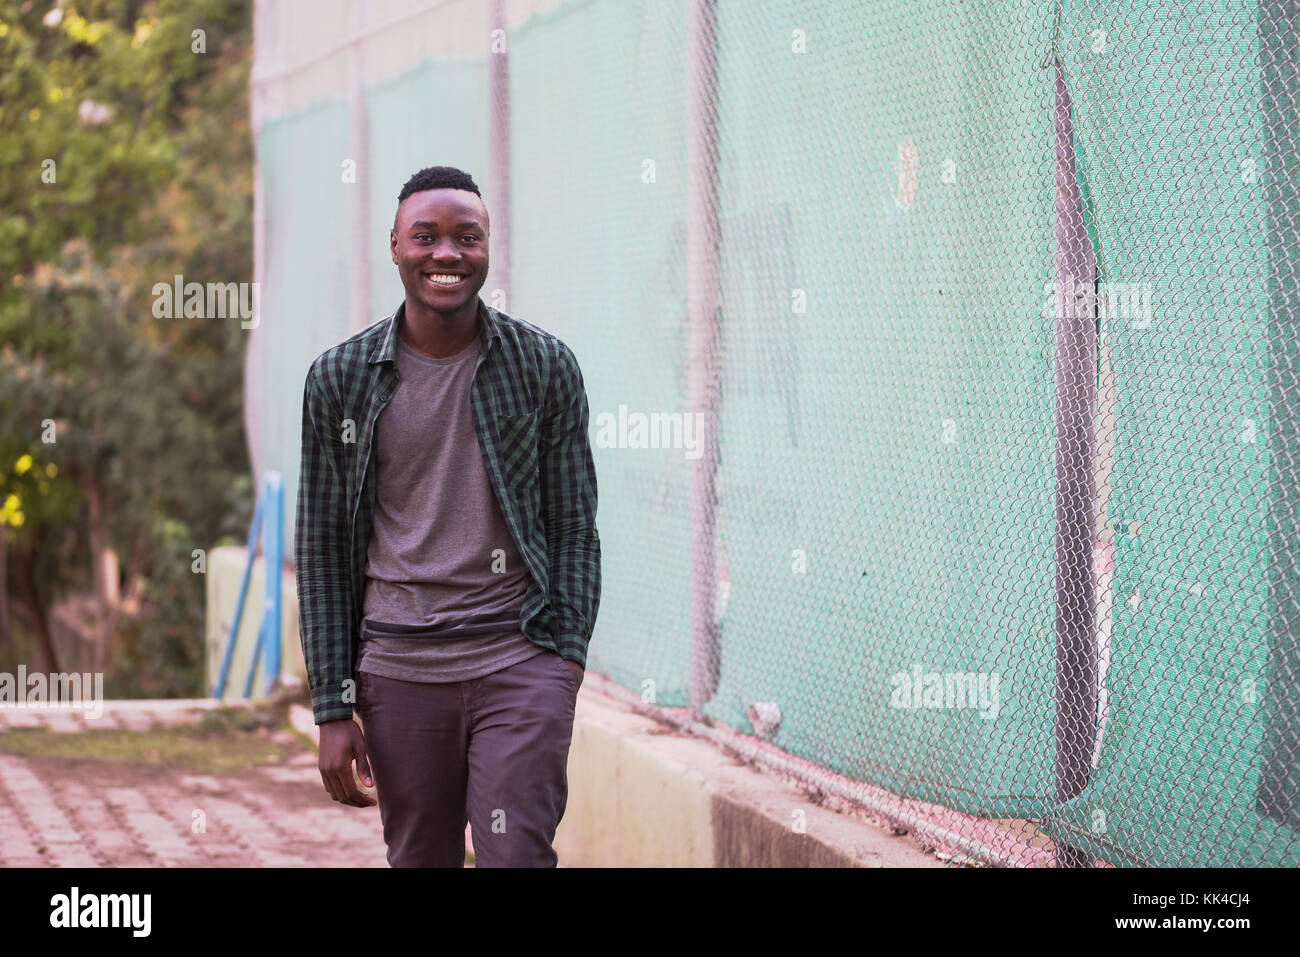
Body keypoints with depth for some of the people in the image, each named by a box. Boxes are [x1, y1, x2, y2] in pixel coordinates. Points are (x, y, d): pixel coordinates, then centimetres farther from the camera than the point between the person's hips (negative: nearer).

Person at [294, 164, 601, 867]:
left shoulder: (547, 367, 2)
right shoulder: (339, 378, 3)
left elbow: (574, 525, 7)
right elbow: (320, 547, 5)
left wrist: (567, 653, -6)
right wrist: (333, 709, 1)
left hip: (518, 660, -1)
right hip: (399, 669, 1)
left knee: (516, 860, -10)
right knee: (419, 861, 9)